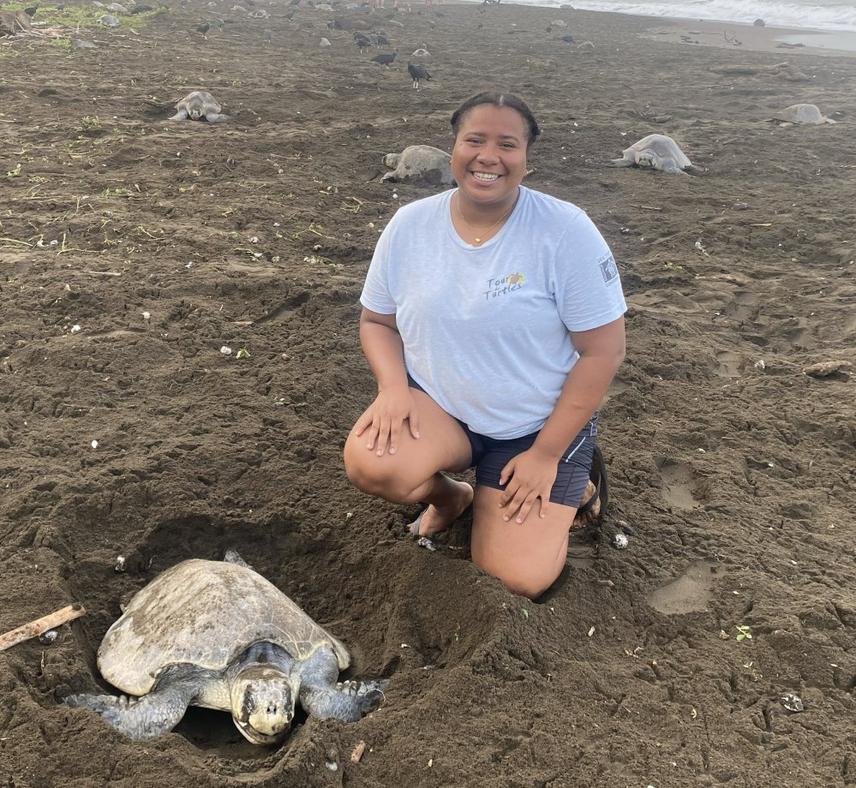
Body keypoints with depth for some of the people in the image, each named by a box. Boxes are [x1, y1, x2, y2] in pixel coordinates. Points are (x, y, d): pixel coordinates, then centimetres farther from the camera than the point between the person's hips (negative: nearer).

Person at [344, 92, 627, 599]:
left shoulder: (567, 232, -16)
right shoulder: (409, 225, -5)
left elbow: (604, 350, -13)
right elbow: (377, 321, 6)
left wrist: (546, 453, -14)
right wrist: (393, 386, -15)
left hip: (540, 424, -2)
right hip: (436, 406, 3)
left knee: (517, 580, -12)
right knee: (369, 464, -28)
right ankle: (448, 496, 9)